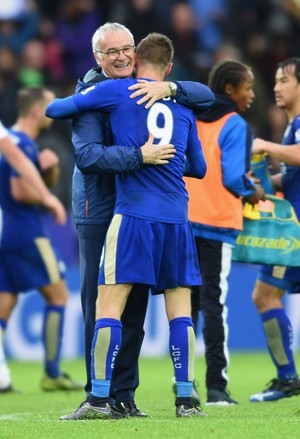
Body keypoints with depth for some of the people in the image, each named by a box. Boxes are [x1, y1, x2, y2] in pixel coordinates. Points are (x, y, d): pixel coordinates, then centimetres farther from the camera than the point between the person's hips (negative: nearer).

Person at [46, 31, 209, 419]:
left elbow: (53, 110, 9)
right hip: (176, 219, 4)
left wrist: (66, 104, 32)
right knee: (180, 309, 7)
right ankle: (186, 400, 4)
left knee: (109, 304, -4)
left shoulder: (116, 91, 3)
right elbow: (200, 169, 24)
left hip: (133, 213, -4)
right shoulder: (182, 107, 15)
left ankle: (99, 399, -10)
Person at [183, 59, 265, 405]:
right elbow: (233, 177, -13)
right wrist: (252, 192, 5)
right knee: (214, 302, -5)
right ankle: (216, 386, -6)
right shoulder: (235, 125, -6)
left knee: (188, 299, 12)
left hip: (184, 219, 6)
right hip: (217, 221, -6)